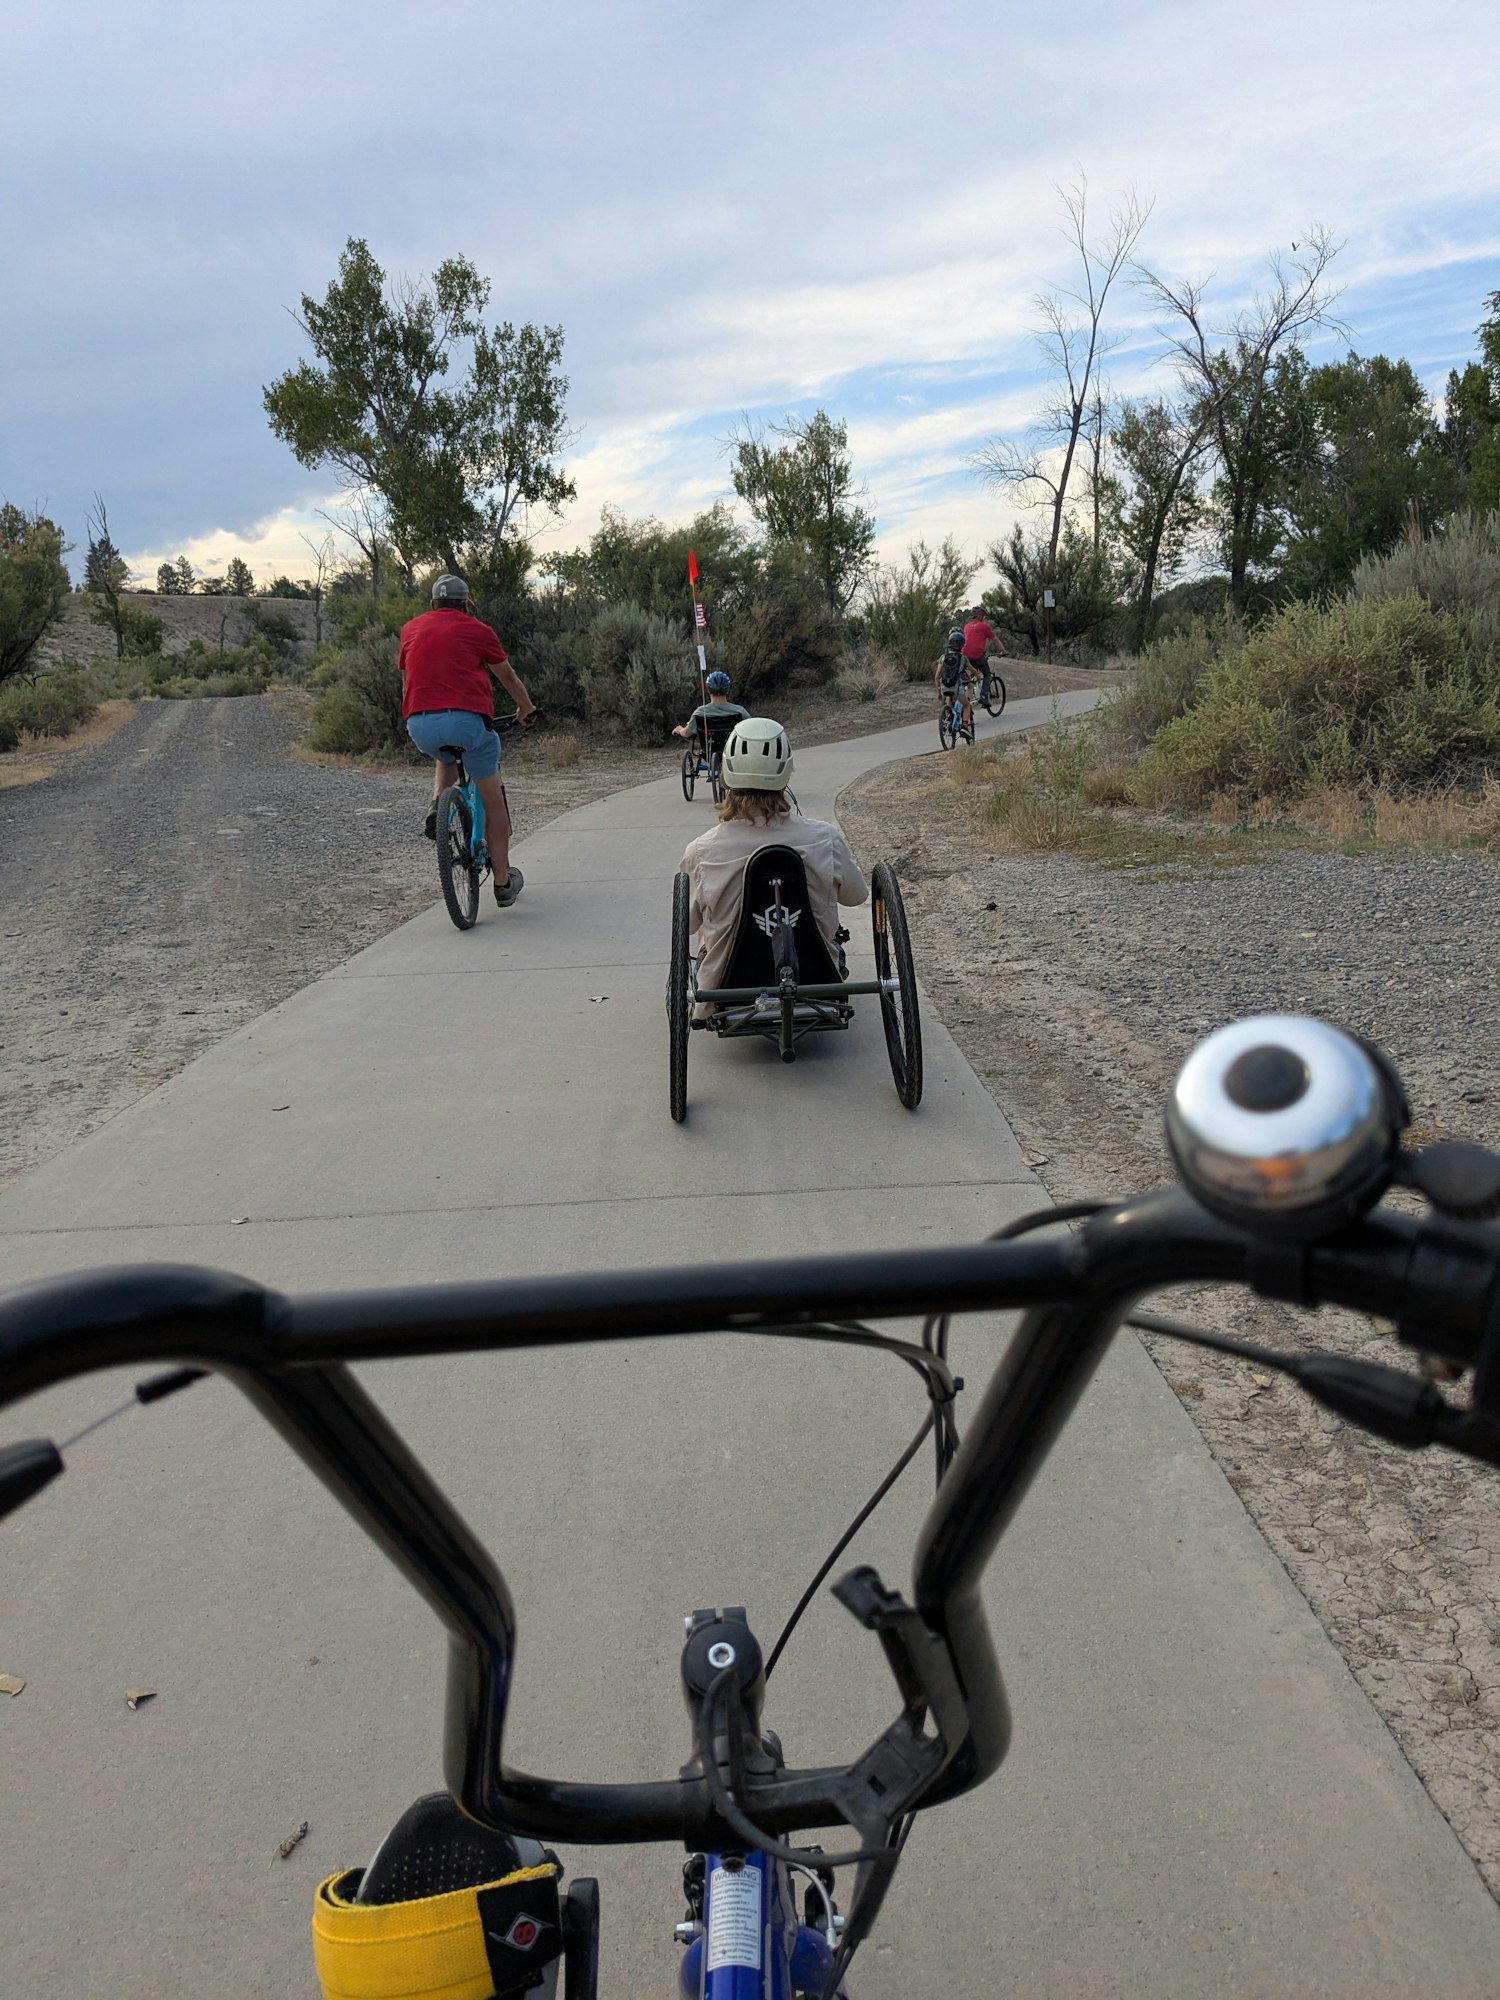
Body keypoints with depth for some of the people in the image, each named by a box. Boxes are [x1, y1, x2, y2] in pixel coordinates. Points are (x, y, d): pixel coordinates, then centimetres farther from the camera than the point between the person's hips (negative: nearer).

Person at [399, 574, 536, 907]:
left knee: (444, 757, 39)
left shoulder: (411, 628, 20)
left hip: (419, 724, 3)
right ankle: (503, 883, 14)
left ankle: (437, 806, 12)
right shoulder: (477, 629, 11)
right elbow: (508, 676, 23)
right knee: (493, 802, 11)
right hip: (466, 719, -3)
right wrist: (526, 708, 41)